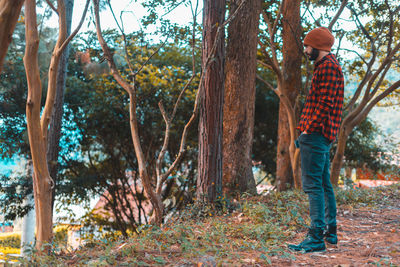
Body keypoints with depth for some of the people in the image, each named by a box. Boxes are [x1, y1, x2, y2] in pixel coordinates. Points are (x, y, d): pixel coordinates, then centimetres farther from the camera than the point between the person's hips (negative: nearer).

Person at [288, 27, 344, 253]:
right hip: (324, 136, 11)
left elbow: (324, 104, -21)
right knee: (324, 184, 15)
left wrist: (308, 130, -19)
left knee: (313, 185, -12)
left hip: (316, 135, -11)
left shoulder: (328, 67, -12)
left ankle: (316, 238, -13)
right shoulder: (328, 66, 21)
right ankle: (331, 232, 24)